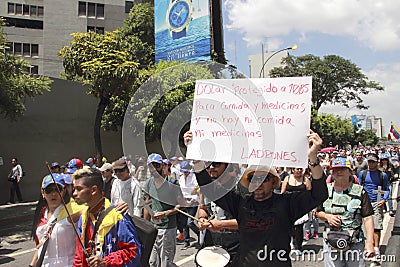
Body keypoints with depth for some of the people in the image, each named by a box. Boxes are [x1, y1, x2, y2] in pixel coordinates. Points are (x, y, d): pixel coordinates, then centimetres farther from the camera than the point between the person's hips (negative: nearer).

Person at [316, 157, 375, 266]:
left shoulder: (360, 192, -2)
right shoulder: (326, 191, 4)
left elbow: (368, 218, -5)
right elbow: (317, 212, 11)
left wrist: (370, 242, -12)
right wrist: (327, 216, -9)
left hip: (355, 243, -1)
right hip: (331, 242, 2)